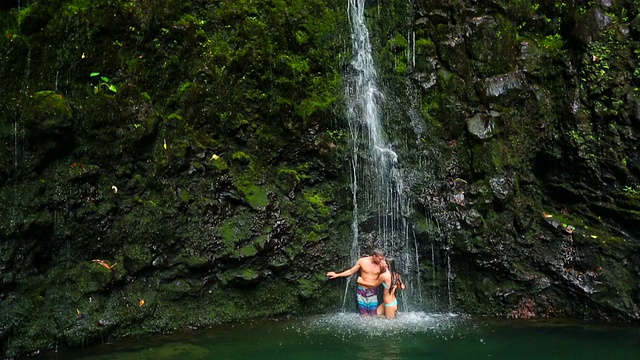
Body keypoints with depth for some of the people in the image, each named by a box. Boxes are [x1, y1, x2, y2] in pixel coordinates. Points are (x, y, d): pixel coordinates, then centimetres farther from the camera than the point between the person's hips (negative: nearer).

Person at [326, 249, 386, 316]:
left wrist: (384, 268, -17)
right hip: (362, 291, 0)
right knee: (364, 315, 0)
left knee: (373, 316, -6)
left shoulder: (381, 264, -6)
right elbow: (351, 271, 5)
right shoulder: (362, 261, -6)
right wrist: (337, 275, 5)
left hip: (373, 292, 0)